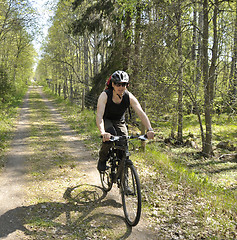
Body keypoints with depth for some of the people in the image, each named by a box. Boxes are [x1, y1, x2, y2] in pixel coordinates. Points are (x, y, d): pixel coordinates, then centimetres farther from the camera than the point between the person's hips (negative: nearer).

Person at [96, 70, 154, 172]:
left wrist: (149, 129, -46)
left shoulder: (129, 97, -23)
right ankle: (102, 160, -8)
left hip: (119, 121, 3)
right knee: (111, 135, -33)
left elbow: (141, 113, -30)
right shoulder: (105, 95, -30)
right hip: (106, 120, -3)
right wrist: (103, 132, -59)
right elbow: (99, 115, -41)